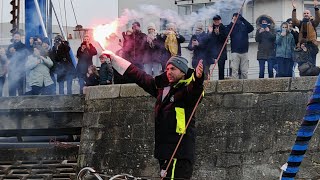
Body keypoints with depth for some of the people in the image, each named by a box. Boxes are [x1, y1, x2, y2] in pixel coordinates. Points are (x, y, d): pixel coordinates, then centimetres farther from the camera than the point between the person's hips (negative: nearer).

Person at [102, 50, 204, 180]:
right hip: (164, 151, 8)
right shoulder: (162, 87, 16)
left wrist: (198, 78, -53)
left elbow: (195, 91, -29)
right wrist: (114, 57, 32)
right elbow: (138, 76, 25)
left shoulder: (187, 89, -6)